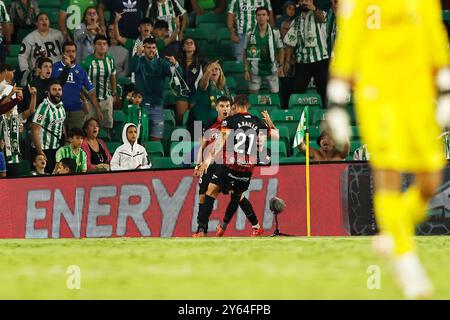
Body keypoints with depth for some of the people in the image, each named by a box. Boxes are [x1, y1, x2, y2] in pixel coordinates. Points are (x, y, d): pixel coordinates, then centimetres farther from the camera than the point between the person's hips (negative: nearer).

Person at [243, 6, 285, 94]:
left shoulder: (275, 33, 0)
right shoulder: (250, 34, -1)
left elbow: (281, 50, 7)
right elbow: (245, 53, 4)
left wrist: (281, 65, -5)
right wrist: (246, 70, -2)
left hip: (271, 70, 0)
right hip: (255, 70, 0)